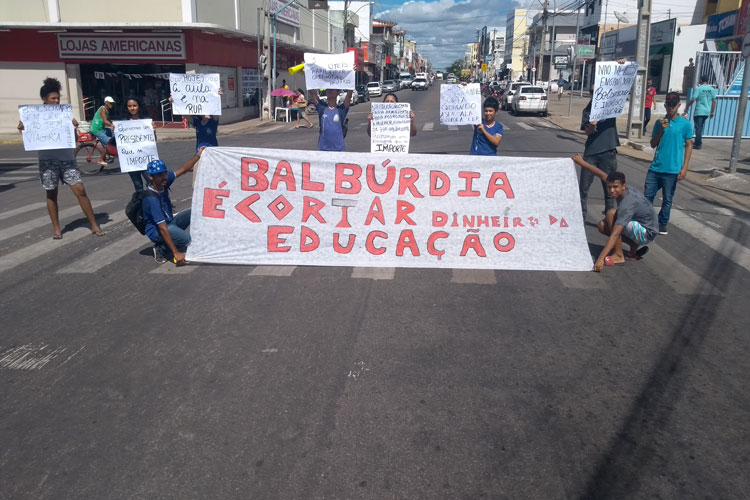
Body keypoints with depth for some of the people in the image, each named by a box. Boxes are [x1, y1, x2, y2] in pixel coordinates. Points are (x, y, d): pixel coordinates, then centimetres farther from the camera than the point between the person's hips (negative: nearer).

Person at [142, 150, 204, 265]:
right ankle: (161, 250, -3)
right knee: (185, 238, -33)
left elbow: (183, 169, 7)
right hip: (156, 231, -9)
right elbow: (162, 228, -31)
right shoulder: (151, 198, -29)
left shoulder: (163, 182, -8)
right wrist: (176, 253, -32)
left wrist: (198, 155, -3)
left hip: (170, 222, 9)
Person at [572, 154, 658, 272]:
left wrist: (600, 259, -43)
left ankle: (618, 255, -17)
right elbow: (601, 174, 4)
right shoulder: (625, 189, -10)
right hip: (638, 226, 9)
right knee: (602, 225, -1)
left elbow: (615, 234, -39)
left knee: (611, 213, -25)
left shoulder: (627, 204, -33)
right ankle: (634, 247, 5)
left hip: (646, 234, -9)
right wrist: (582, 162, 6)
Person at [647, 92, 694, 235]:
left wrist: (684, 168, -6)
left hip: (672, 170, -3)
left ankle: (662, 224, 19)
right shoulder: (660, 123, 8)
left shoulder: (685, 124, -1)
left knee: (667, 199, 6)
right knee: (648, 196, 3)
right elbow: (653, 144, 9)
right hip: (655, 168, 3)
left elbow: (688, 146, 1)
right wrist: (661, 130, -8)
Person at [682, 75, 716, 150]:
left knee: (698, 128, -3)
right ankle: (697, 142, 21)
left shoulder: (698, 89, -8)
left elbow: (693, 100, -15)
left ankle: (698, 144, -5)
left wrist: (687, 107, -1)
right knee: (700, 127, 16)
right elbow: (714, 101, 8)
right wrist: (712, 112, 15)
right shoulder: (712, 89, 6)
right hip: (707, 112, 5)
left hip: (699, 111, -5)